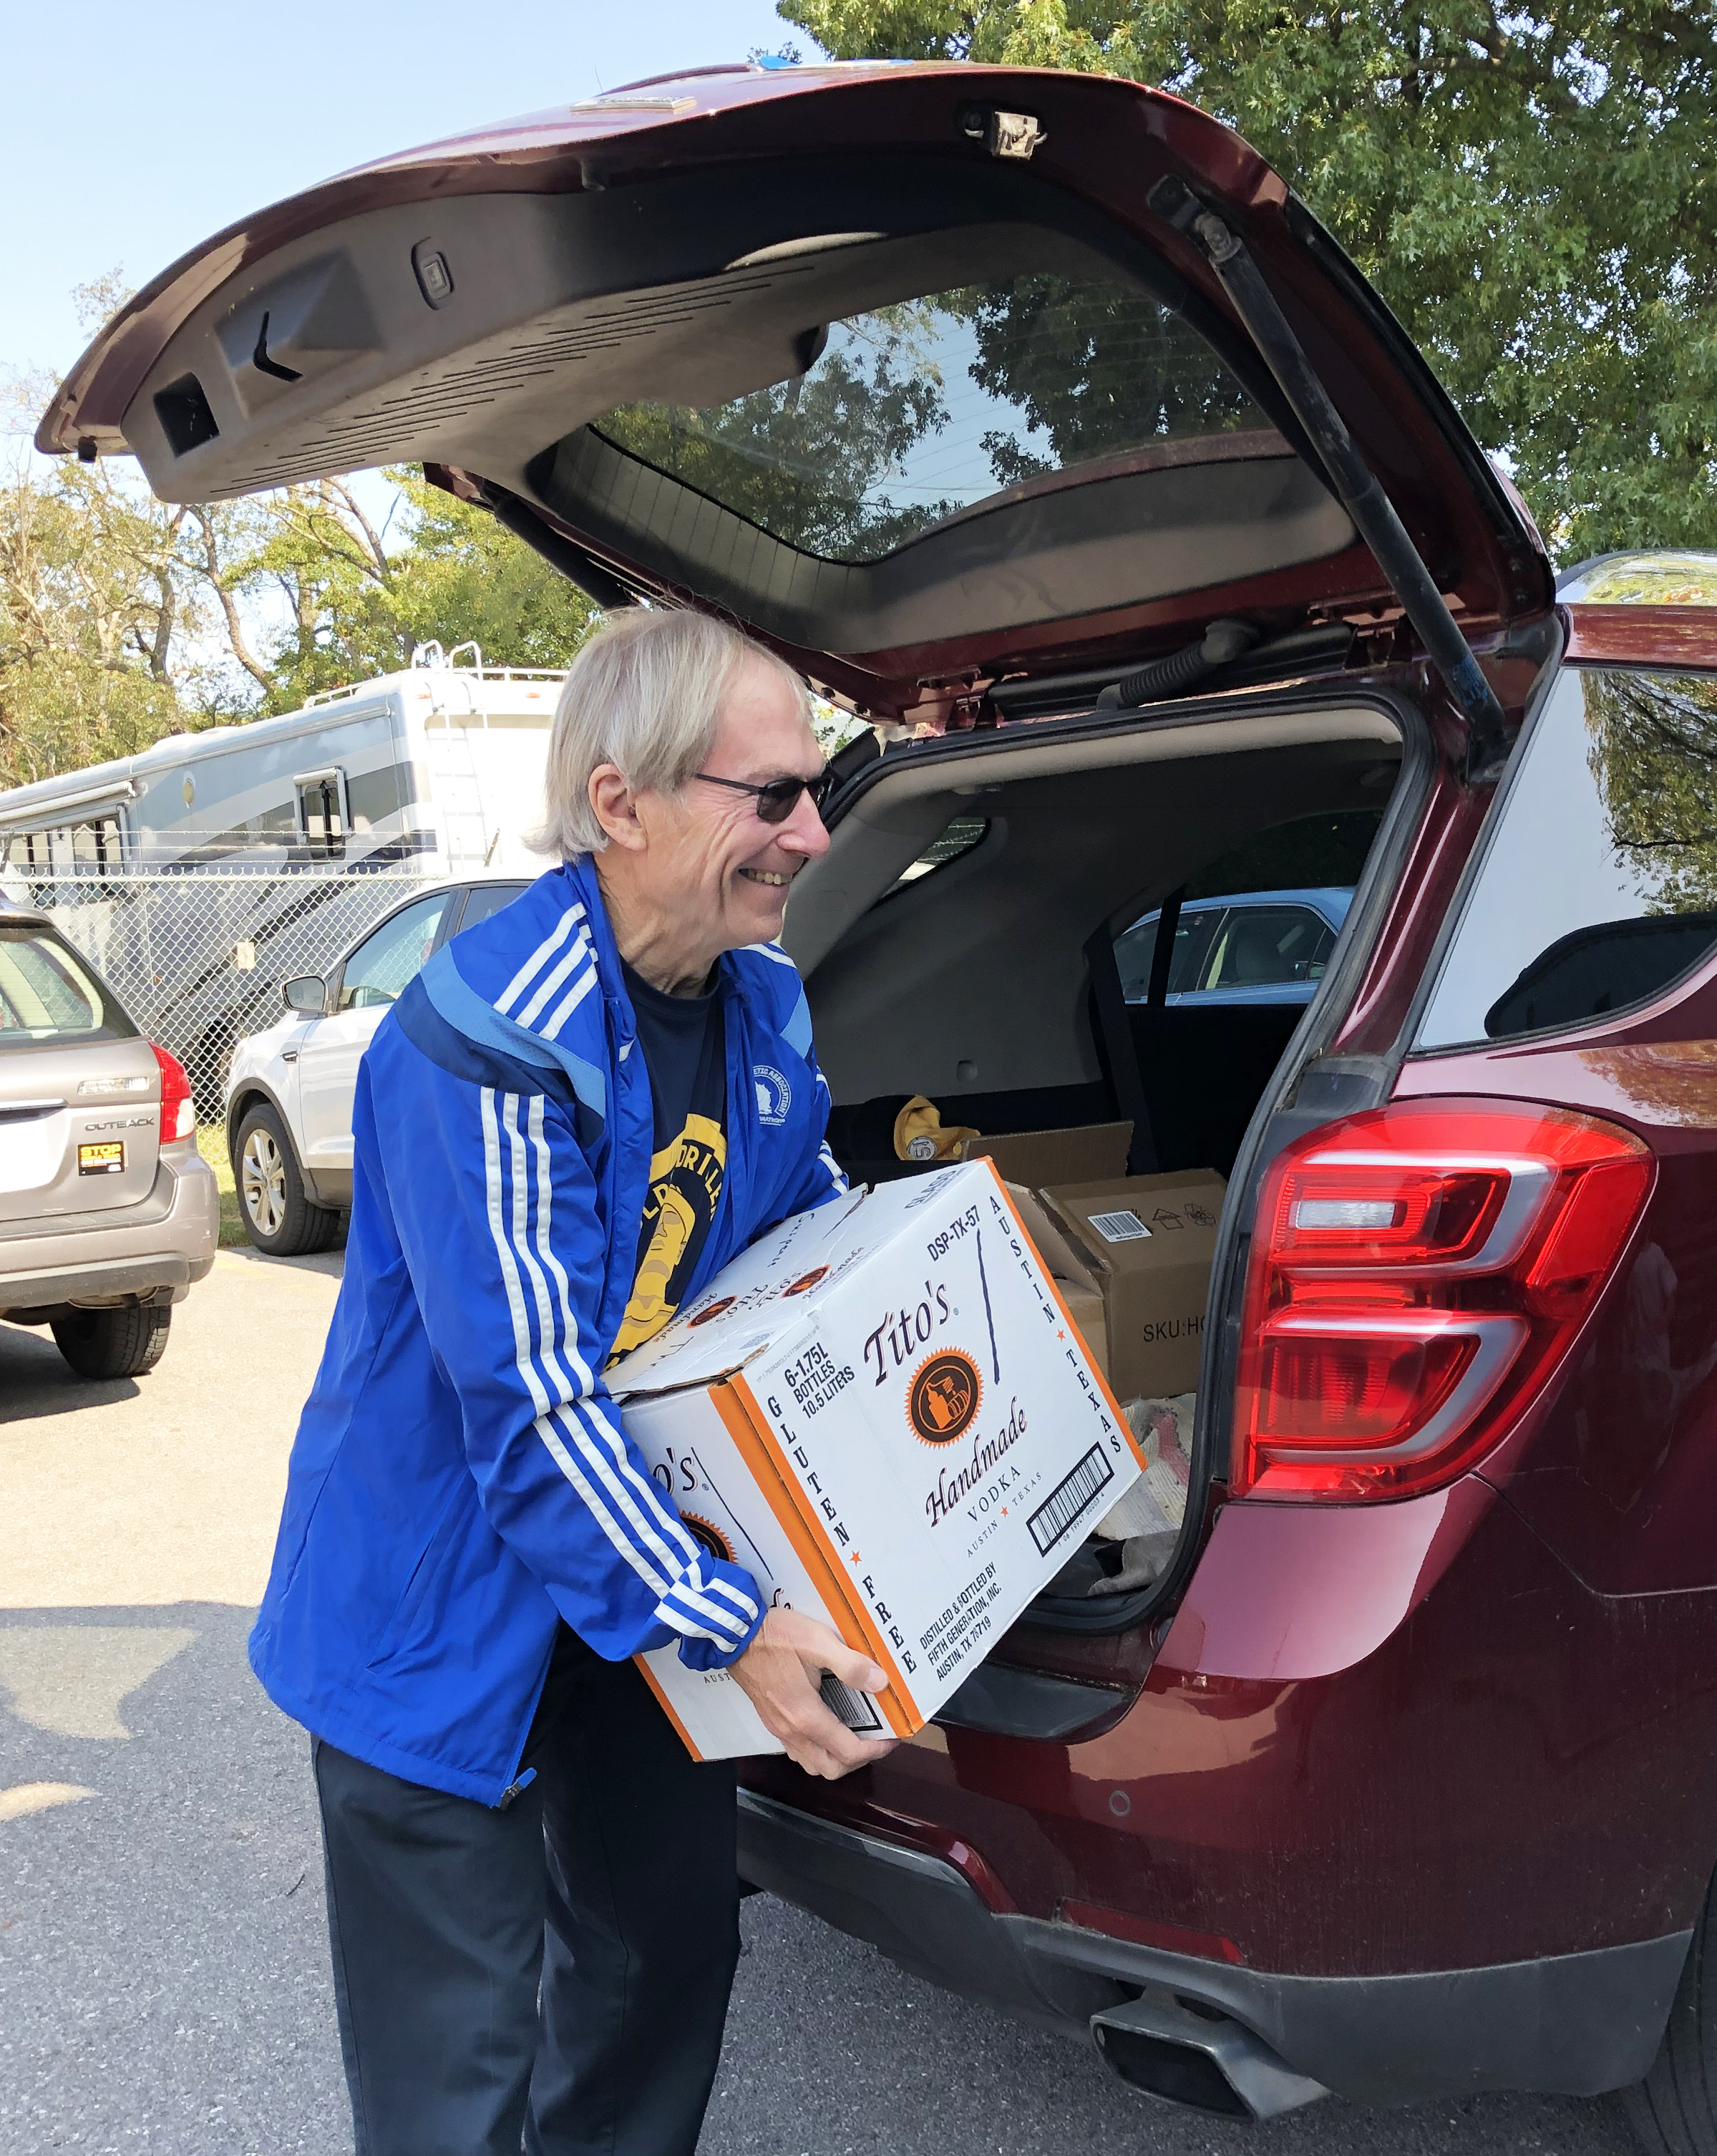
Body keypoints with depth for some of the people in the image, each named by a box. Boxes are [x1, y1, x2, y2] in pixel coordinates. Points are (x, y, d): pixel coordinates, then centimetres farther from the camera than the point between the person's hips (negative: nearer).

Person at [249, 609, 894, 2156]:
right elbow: (525, 1393, -29)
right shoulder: (493, 1037, -28)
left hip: (640, 1546, 8)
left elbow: (801, 1205, 16)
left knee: (671, 1947, 23)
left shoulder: (762, 1004, -2)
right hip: (445, 1604, -8)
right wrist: (728, 1626, -28)